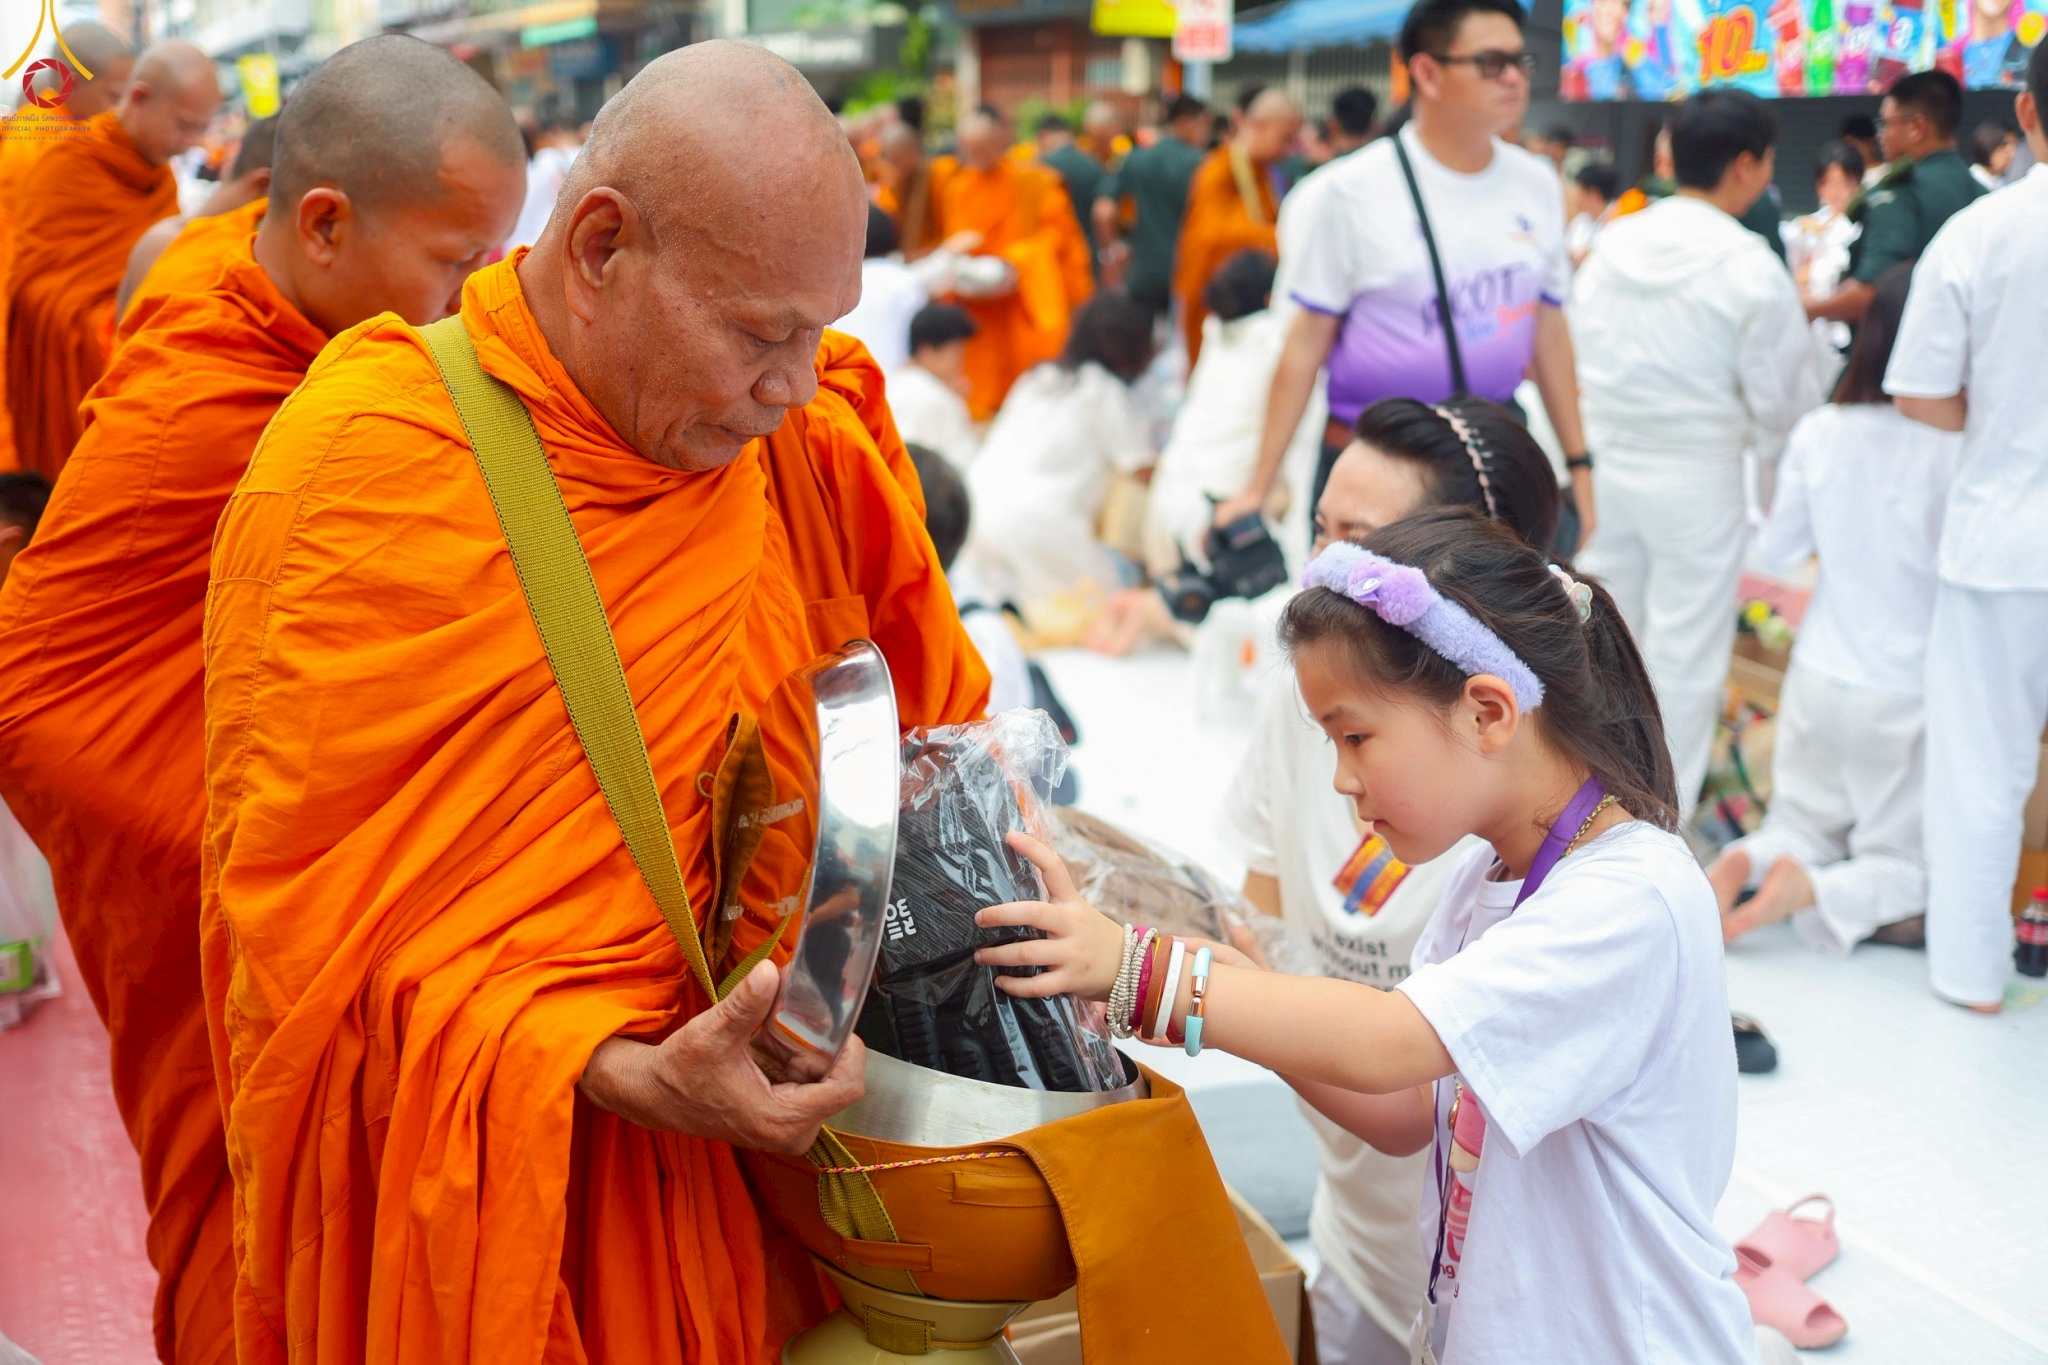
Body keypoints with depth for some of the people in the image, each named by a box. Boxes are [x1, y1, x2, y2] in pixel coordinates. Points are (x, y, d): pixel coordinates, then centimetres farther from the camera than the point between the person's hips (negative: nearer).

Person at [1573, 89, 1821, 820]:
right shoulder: (1750, 268, -14)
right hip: (1695, 476, -5)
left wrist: (1615, 425, 14)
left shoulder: (1612, 242, 1)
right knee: (1684, 654, 4)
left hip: (1607, 459, 6)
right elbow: (1781, 398, -10)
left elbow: (1579, 352, 5)